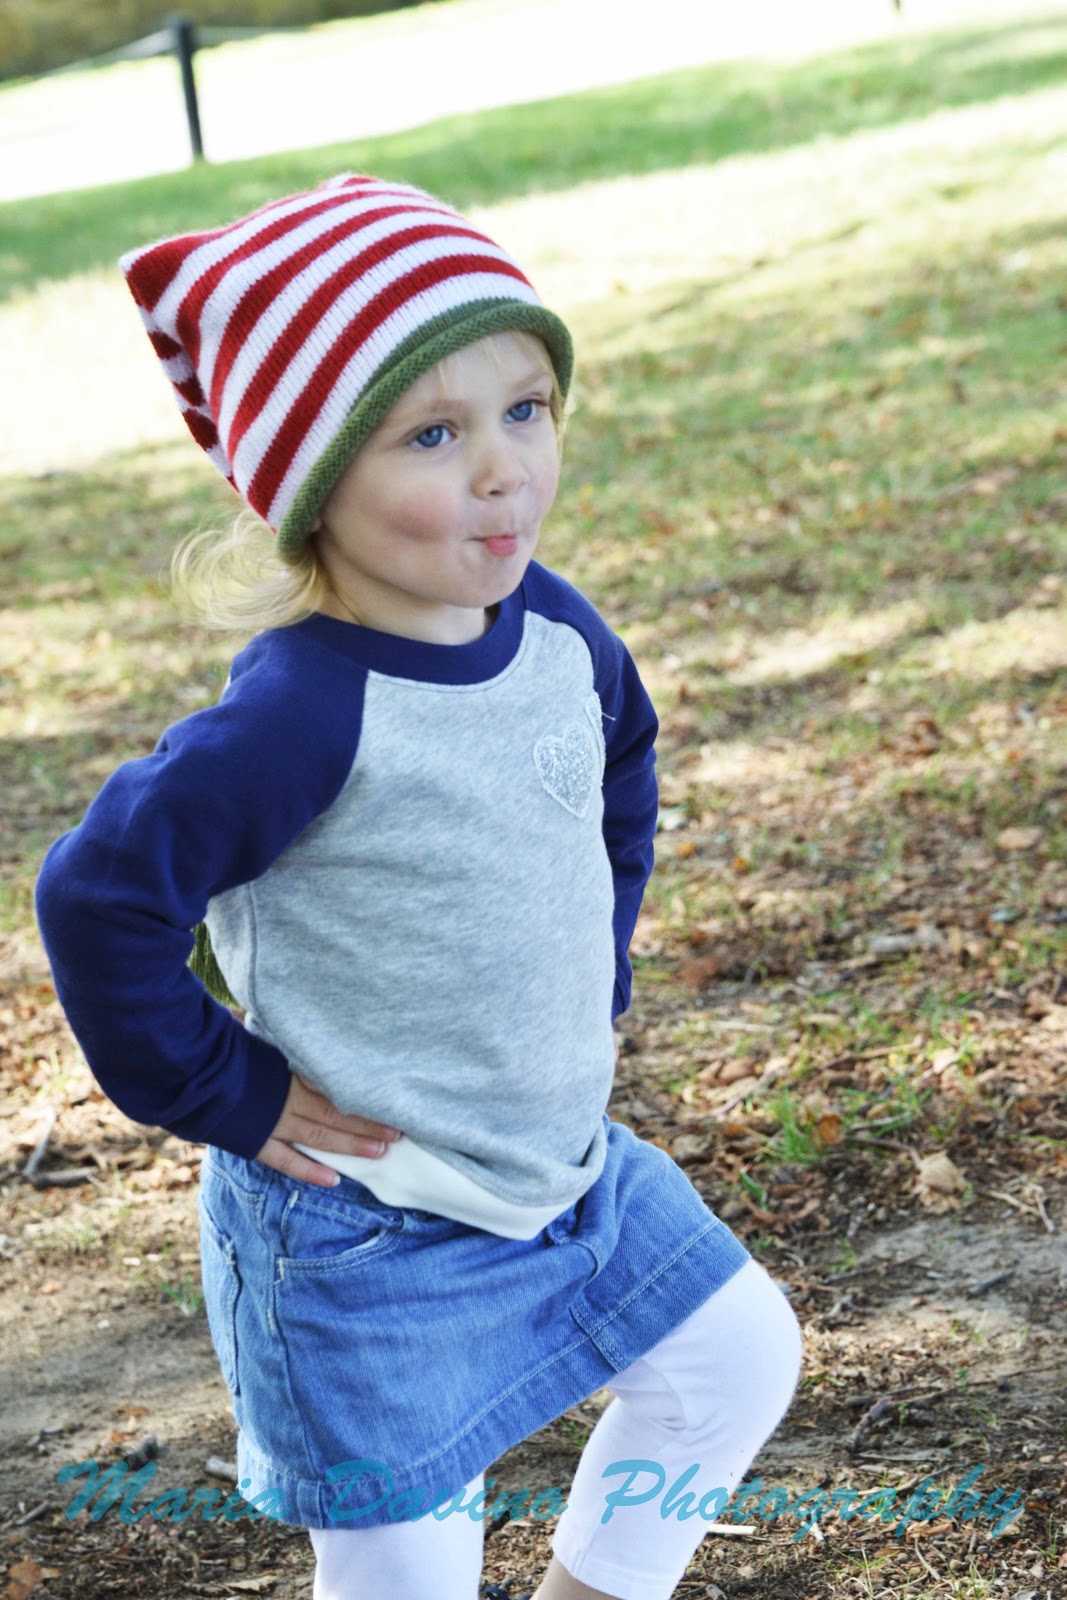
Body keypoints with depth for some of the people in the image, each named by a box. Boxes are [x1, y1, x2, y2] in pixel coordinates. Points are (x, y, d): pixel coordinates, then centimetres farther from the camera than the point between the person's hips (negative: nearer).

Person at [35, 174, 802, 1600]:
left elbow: (621, 768, 17)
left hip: (563, 1158, 7)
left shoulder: (555, 628, -5)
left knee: (738, 1355, 17)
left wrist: (601, 964, 13)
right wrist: (221, 1096, -17)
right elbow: (100, 896, -26)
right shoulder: (303, 715, -29)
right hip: (362, 1240, -7)